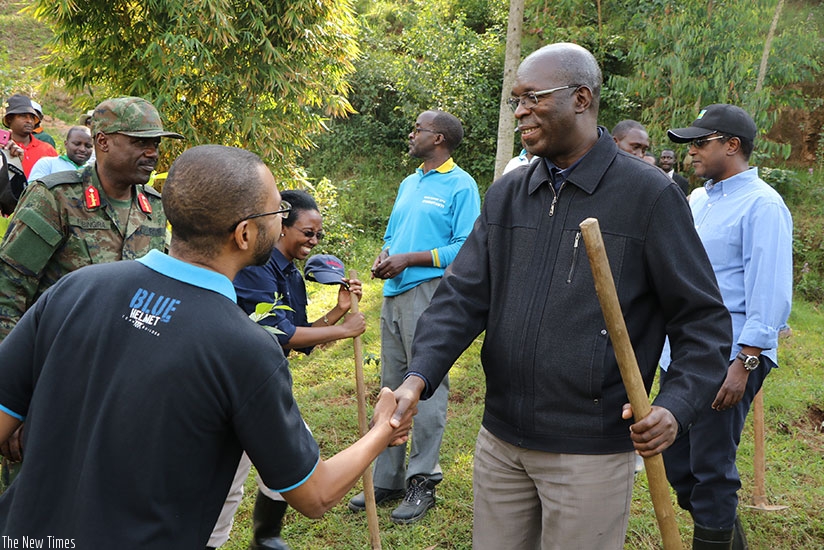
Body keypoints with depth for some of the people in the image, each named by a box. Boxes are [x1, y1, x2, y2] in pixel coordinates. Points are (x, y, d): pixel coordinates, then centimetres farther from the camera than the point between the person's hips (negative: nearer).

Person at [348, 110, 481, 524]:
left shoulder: (460, 186, -6)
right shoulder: (409, 183, 20)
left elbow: (465, 248, -15)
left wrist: (408, 259, -15)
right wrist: (384, 258, 3)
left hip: (430, 292, -8)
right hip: (394, 293, 8)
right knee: (392, 387, 11)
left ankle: (422, 482, 7)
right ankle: (387, 479, 20)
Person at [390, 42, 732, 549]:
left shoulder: (648, 194, -9)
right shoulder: (506, 196, 7)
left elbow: (704, 320, -7)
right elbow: (463, 296, 1)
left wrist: (676, 407, -22)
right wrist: (420, 377, -15)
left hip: (592, 451, -5)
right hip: (500, 440, 5)